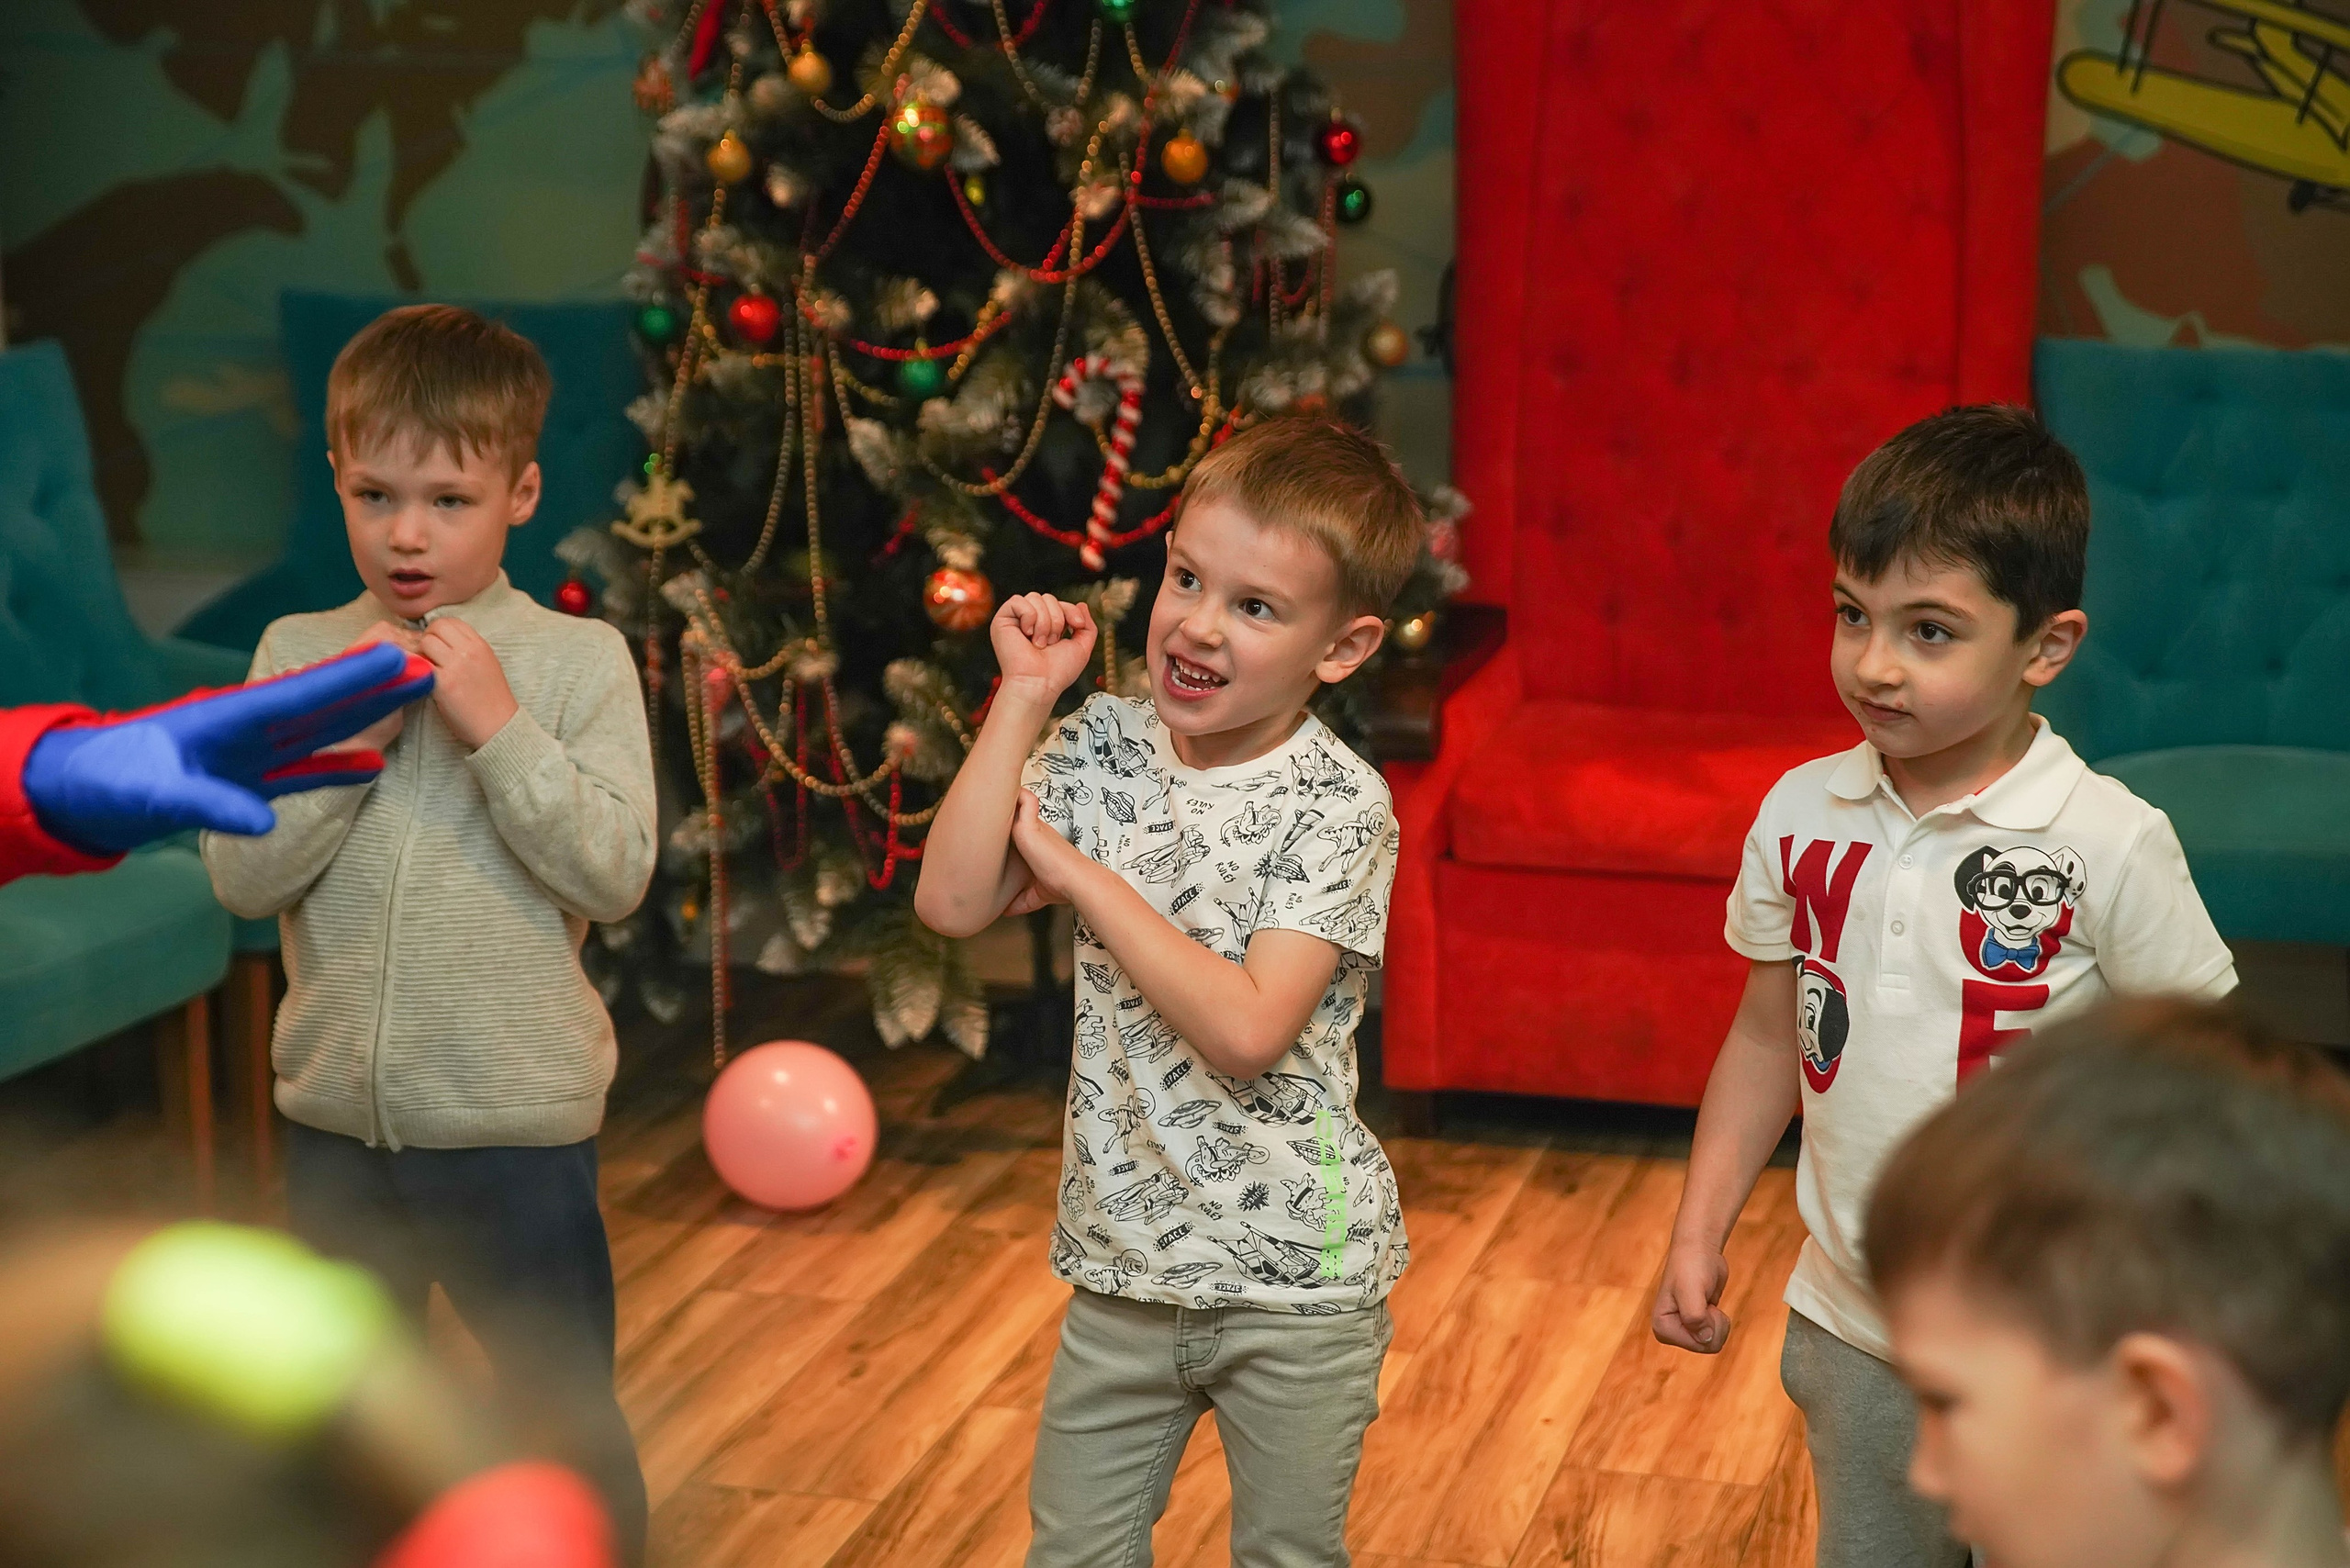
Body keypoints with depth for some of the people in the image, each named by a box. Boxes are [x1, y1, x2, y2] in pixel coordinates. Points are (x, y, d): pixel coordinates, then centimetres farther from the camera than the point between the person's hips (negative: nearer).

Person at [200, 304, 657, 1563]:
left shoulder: (578, 661, -8)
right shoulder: (298, 653, -1)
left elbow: (615, 874, -15)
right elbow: (241, 873, -6)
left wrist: (497, 728, -22)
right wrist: (345, 738, -17)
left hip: (518, 1127, -3)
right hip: (337, 1118, 3)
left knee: (567, 1431, 11)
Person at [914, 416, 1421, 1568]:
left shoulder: (1337, 804, -17)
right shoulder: (1103, 749, -2)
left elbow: (1246, 1029, -27)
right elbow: (952, 904, -12)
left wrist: (1079, 875, -20)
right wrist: (1023, 699, -12)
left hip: (1293, 1272, -4)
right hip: (1125, 1256, 5)